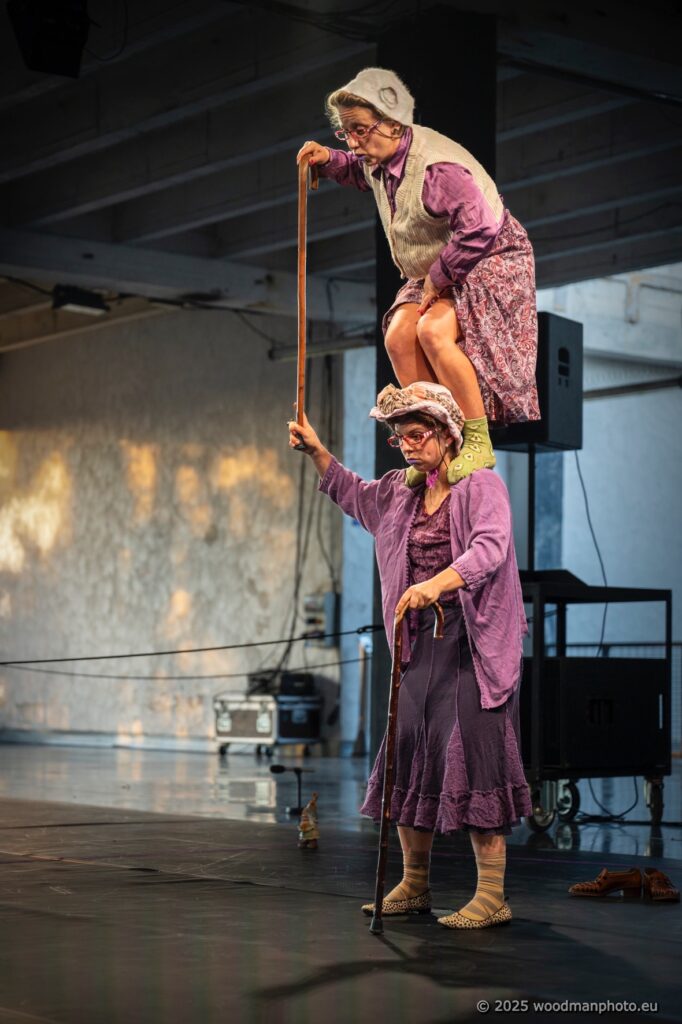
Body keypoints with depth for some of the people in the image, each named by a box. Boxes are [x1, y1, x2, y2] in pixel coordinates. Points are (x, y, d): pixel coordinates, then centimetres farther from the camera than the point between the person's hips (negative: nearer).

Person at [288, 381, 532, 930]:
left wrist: (436, 583, -38)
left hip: (474, 639, -7)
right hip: (422, 639, 8)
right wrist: (317, 452, 25)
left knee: (474, 753, -11)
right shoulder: (401, 492, 16)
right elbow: (354, 495, 36)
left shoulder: (483, 485, -7)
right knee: (409, 748, 7)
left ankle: (493, 897, -7)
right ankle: (413, 887, 18)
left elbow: (490, 548, -24)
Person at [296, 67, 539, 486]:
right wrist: (329, 160, 6)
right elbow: (358, 171, 28)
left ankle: (479, 445, -21)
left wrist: (438, 278, -25)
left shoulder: (436, 168, -28)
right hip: (435, 273, 9)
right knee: (398, 337, -14)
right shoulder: (380, 158, 2)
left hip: (490, 263, -9)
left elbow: (479, 227, -36)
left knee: (434, 330, -31)